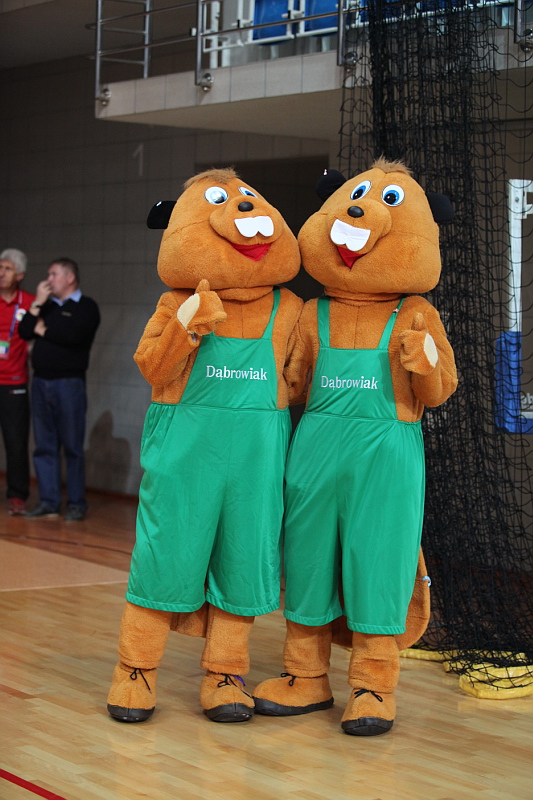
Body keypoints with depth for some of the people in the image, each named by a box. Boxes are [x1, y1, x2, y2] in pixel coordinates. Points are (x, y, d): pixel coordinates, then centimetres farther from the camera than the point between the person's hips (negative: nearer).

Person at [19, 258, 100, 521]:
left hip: (68, 383, -6)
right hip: (40, 381, 6)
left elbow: (72, 335, -18)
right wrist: (37, 304, -1)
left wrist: (44, 331, -3)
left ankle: (76, 504, 2)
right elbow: (25, 331, 7)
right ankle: (48, 502, 10)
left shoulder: (86, 307, -1)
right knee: (44, 446, 5)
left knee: (72, 447, -3)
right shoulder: (48, 306, 18)